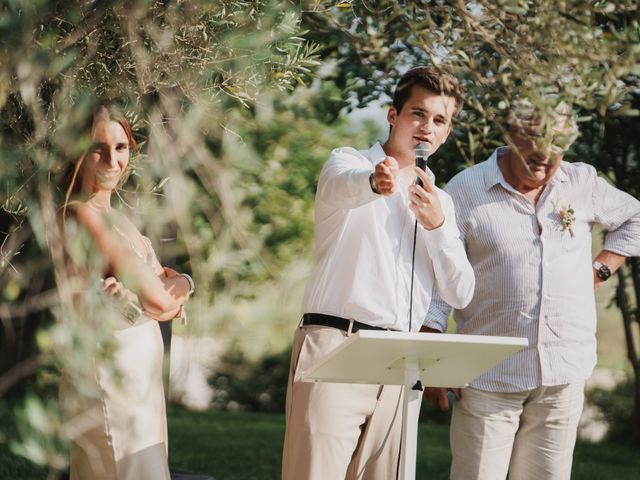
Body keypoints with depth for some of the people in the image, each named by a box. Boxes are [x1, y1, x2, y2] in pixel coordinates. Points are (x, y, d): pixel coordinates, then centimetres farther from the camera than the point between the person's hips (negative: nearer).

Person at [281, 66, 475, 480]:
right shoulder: (349, 163, 6)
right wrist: (374, 182, -45)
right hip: (334, 349, -5)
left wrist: (437, 226, -4)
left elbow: (460, 294, 11)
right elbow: (340, 187, -21)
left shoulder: (440, 203, 20)